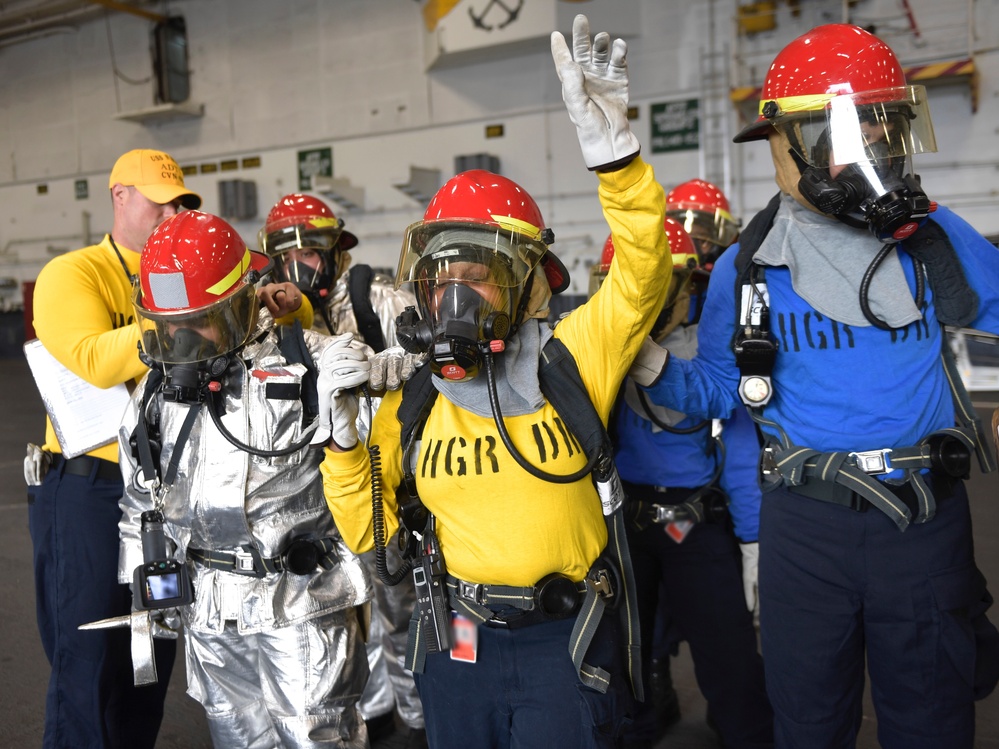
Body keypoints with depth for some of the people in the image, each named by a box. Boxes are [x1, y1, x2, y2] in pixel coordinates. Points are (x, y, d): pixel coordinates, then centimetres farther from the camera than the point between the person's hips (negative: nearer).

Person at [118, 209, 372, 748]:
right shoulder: (156, 394, 8)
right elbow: (140, 501, 16)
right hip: (208, 608, 5)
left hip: (303, 600, -5)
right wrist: (146, 591, 17)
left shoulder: (314, 369, -11)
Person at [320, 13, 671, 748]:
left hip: (564, 639, -3)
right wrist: (342, 431, -11)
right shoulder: (411, 402, -1)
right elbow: (368, 531, 4)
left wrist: (609, 144, -35)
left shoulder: (568, 360, -9)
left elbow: (641, 272, -23)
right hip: (456, 638, 4)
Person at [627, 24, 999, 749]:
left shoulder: (936, 239, 1)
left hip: (926, 517, 1)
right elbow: (720, 388, 7)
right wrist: (653, 365, -10)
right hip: (805, 521, 0)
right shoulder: (747, 268, 0)